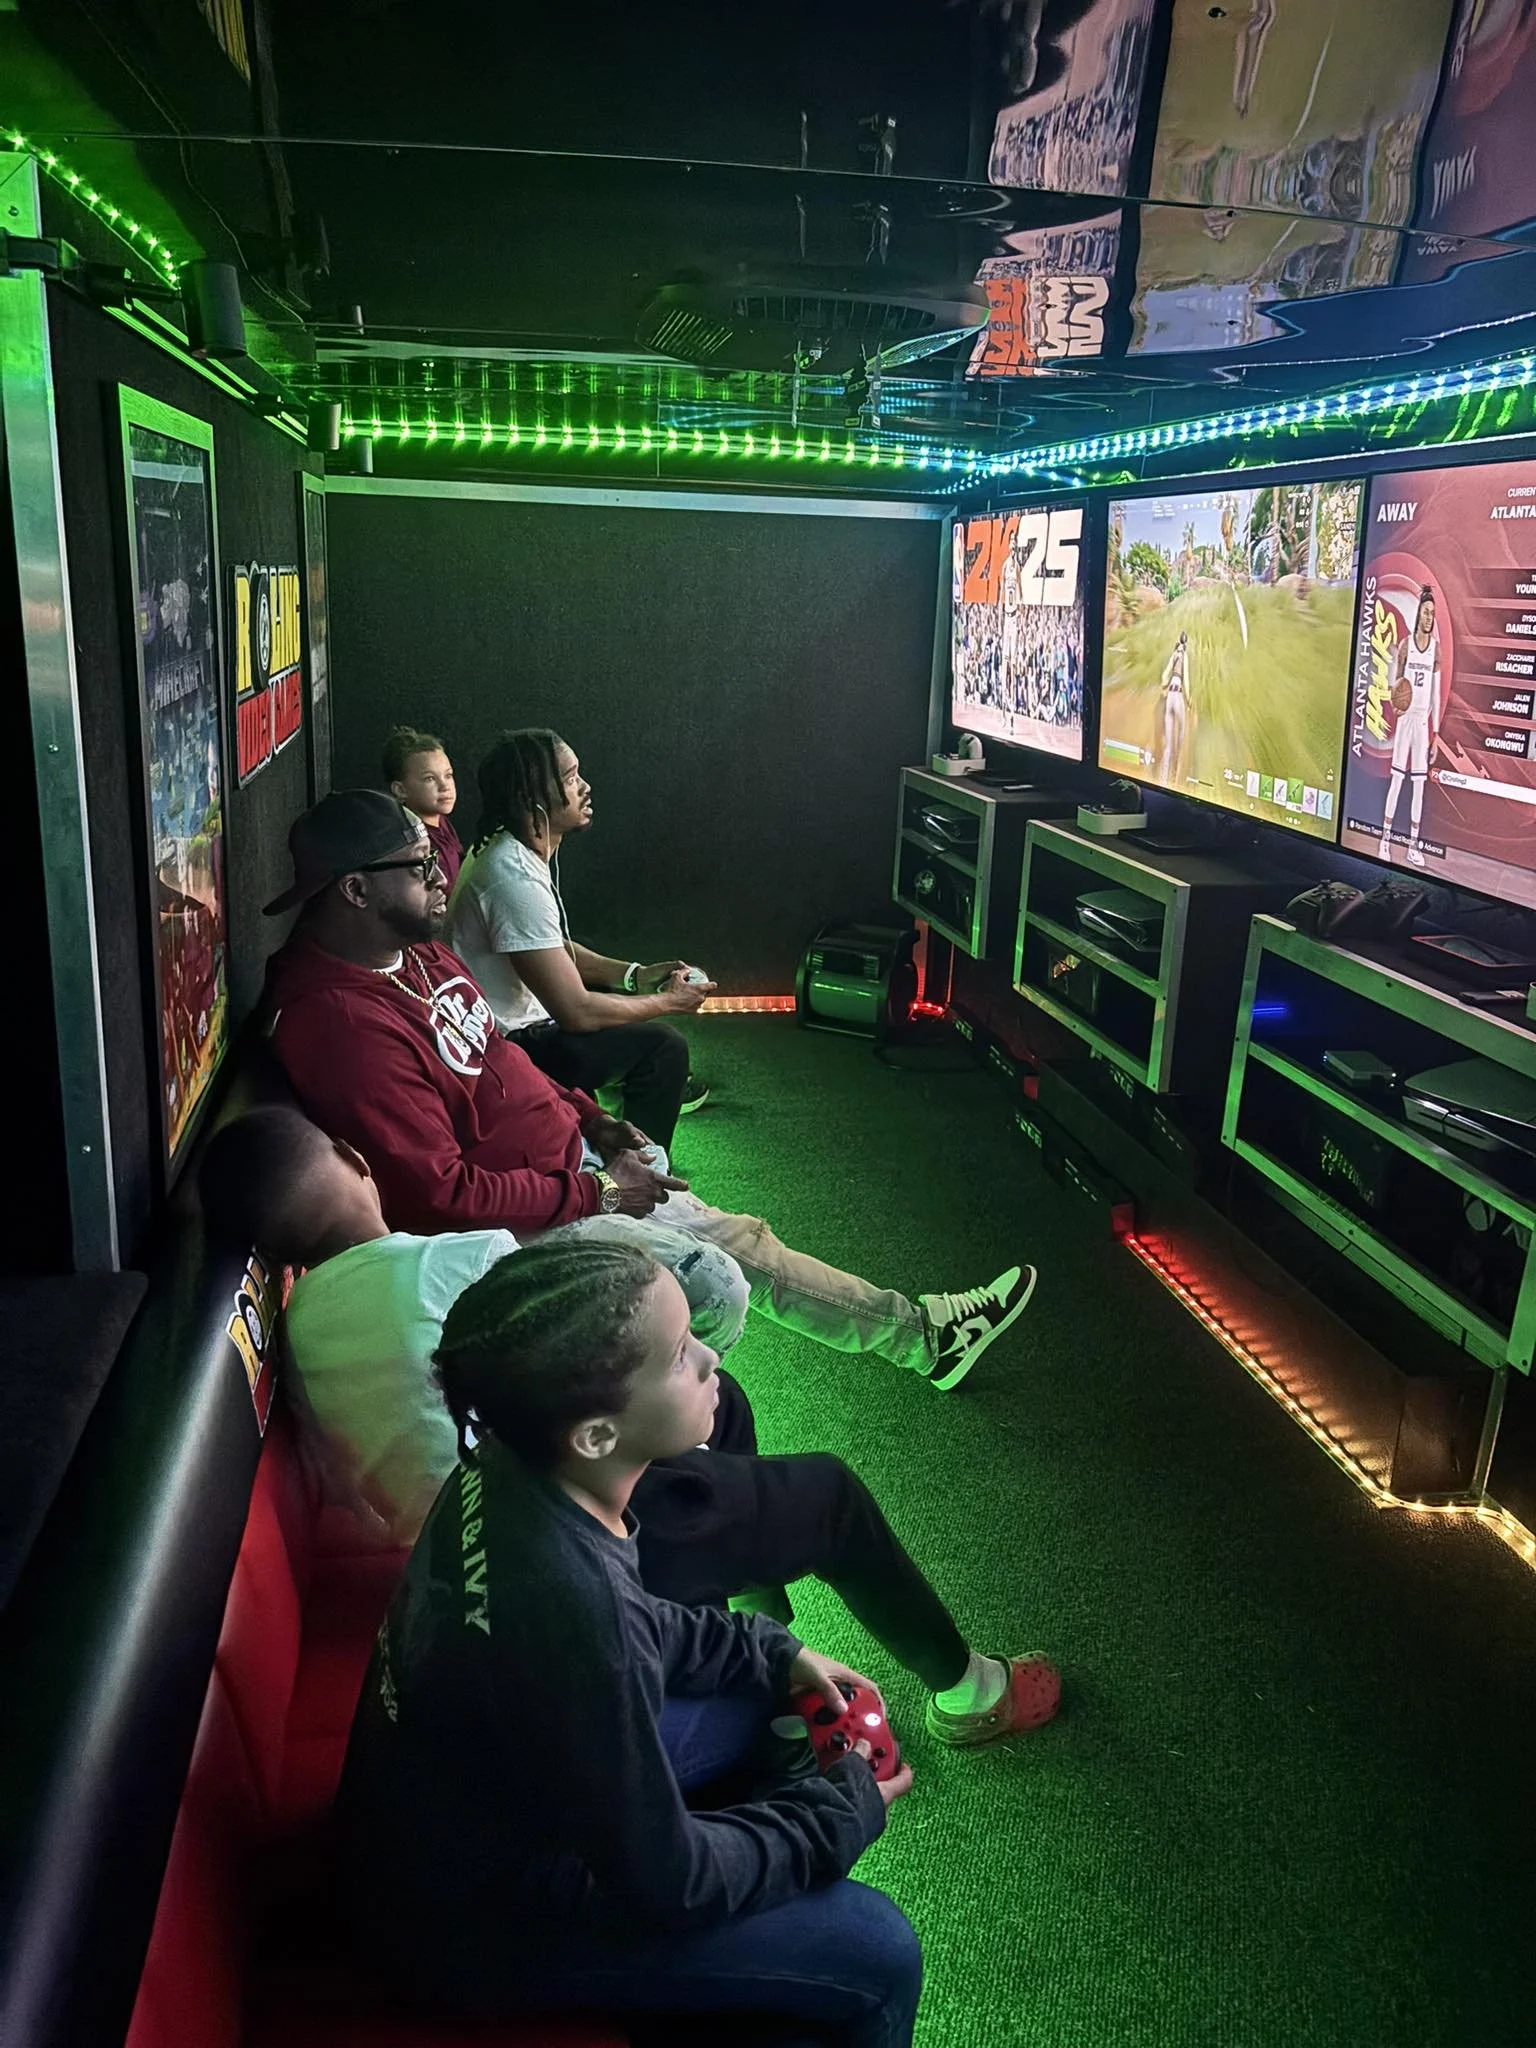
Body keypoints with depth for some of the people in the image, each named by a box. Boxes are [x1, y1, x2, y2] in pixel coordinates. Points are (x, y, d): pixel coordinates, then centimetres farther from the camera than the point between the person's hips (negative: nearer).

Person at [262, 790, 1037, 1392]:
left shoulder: (415, 951, 3)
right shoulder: (343, 1022, -28)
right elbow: (442, 1195, -29)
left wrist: (590, 1118, 4)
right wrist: (593, 1192, -20)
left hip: (572, 1152, 9)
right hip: (519, 1211, -9)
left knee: (739, 1238, 12)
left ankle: (920, 1331, 23)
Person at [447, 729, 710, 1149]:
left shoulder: (507, 849, 3)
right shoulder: (516, 879, -28)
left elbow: (558, 952, 16)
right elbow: (576, 1012, -27)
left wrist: (636, 975, 4)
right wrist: (668, 1002, -13)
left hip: (503, 1027, 10)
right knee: (663, 1044, -13)